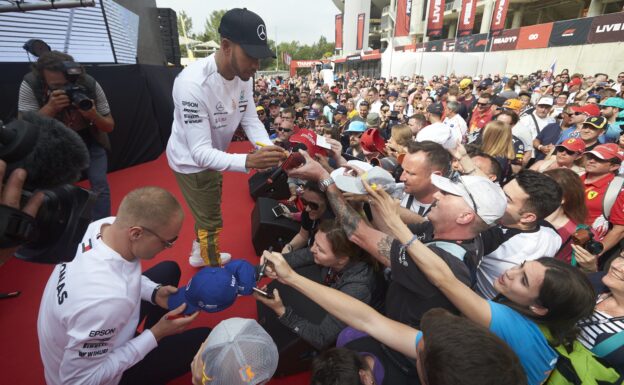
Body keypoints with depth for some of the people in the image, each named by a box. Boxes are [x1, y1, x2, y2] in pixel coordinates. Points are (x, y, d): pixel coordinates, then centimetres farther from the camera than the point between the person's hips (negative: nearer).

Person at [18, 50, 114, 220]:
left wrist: (94, 115, -38)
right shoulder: (30, 85, -25)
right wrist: (50, 107, -40)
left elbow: (109, 126, -15)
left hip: (89, 139, 0)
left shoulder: (90, 84, -24)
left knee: (100, 185, -12)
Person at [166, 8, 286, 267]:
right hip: (191, 161, -7)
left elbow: (250, 120, -8)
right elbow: (200, 152, -37)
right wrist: (248, 161, -51)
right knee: (211, 221, 6)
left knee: (207, 212, 26)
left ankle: (199, 254, 52)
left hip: (212, 156, 8)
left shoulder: (243, 75, -13)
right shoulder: (193, 83, -35)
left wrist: (270, 149, -28)